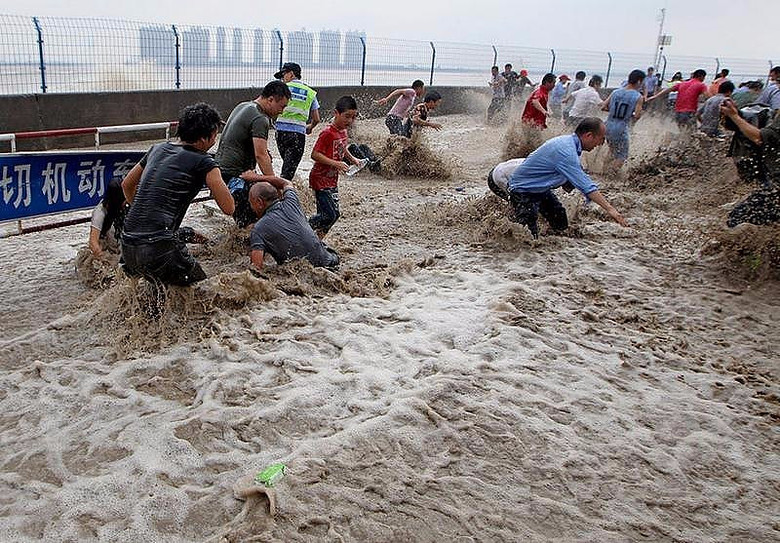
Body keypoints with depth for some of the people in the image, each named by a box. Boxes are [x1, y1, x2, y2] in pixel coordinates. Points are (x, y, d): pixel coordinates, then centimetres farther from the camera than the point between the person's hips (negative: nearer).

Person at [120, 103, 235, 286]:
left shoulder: (158, 149, 17)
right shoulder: (204, 163, -4)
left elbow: (127, 185, 28)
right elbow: (228, 208, -5)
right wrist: (214, 181, 11)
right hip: (159, 248, -7)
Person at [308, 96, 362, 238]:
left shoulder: (343, 131, 9)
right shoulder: (327, 133, -19)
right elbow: (315, 154, -23)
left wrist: (352, 159, 14)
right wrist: (335, 163, -29)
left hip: (332, 180, 9)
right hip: (320, 179, -9)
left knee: (334, 214, 9)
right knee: (329, 215, -11)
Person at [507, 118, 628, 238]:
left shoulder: (569, 141, 0)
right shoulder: (566, 150, -31)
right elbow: (585, 185, -35)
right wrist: (609, 209, -35)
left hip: (541, 189, 10)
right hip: (523, 190, -10)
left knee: (561, 226, 10)